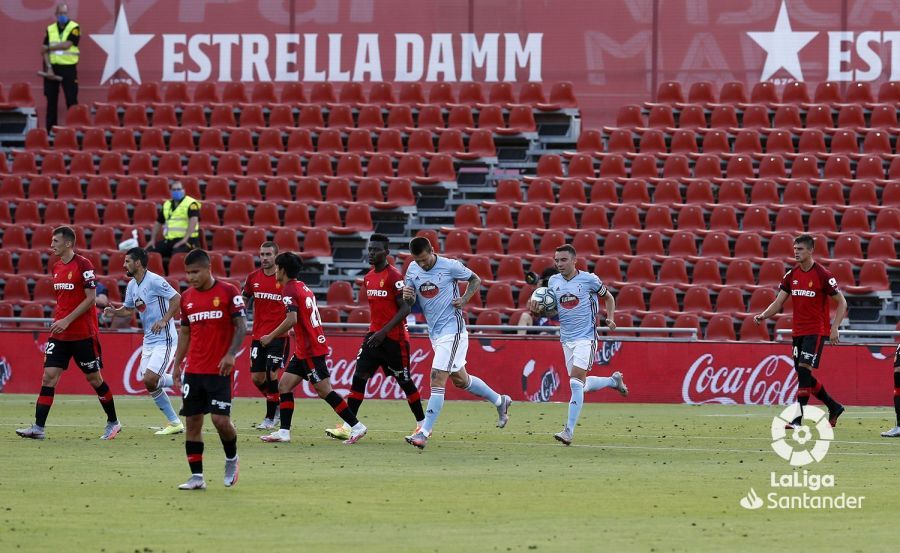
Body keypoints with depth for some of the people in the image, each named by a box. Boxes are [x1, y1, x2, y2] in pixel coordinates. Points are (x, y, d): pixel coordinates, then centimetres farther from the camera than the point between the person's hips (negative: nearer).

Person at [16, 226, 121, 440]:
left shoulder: (83, 265, -12)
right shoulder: (56, 267, 11)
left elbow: (91, 298, -15)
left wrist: (67, 320, -18)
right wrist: (58, 320, 12)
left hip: (84, 334, -6)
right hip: (60, 333, 6)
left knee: (94, 378, 4)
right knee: (49, 376, -5)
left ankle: (113, 422, 21)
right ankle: (38, 427, -9)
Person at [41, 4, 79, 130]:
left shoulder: (74, 28, -3)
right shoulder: (50, 29, 9)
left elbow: (67, 45, -16)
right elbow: (45, 51, 2)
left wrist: (49, 48, -5)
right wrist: (49, 68, -10)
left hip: (68, 68, -3)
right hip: (52, 67, 3)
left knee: (71, 99, -6)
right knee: (51, 99, 5)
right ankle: (50, 128, 9)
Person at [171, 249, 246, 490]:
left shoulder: (228, 292, -5)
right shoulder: (187, 297, 9)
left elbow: (241, 326, -6)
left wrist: (231, 354, -18)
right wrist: (177, 364, 11)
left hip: (219, 370, -5)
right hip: (193, 370, 5)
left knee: (220, 418, -12)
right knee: (192, 421, 1)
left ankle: (232, 459, 16)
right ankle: (196, 477, 6)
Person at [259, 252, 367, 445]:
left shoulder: (289, 290, -13)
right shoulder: (303, 287, 15)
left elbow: (292, 320, -25)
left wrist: (271, 337, -17)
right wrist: (295, 333, 25)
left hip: (310, 349, -10)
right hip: (304, 350, 10)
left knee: (324, 390, -8)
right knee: (284, 385, 9)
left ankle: (356, 426, -6)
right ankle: (283, 432, 6)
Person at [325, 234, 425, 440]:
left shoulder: (394, 276, -14)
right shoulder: (368, 278, 11)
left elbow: (405, 308, -17)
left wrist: (383, 332, -22)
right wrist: (375, 332, 19)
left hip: (394, 337, -7)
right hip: (375, 335, 7)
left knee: (404, 381, 3)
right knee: (359, 376, -5)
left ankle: (422, 424, 19)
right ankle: (347, 426, -8)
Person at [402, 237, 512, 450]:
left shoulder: (450, 266, -12)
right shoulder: (412, 270, 3)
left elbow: (475, 280, 3)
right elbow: (410, 301, 11)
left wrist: (464, 300, -12)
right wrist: (407, 296, -13)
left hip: (452, 329, -7)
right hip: (434, 333, 7)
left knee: (437, 379, -14)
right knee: (460, 379, 16)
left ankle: (424, 433, -16)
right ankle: (500, 401, 37)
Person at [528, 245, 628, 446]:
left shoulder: (589, 279, -7)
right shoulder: (553, 282, 6)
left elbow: (608, 297, 9)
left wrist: (610, 318, -6)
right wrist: (537, 310, -8)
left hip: (586, 338, -6)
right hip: (566, 339, 6)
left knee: (576, 382, -17)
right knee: (581, 385, 12)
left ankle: (569, 431, -18)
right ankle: (614, 380, 41)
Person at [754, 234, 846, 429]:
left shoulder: (823, 275, -10)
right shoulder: (792, 275, 7)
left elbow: (842, 303, -6)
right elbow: (779, 302, 7)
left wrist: (834, 328, -14)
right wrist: (763, 315, -12)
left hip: (816, 331, -7)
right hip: (798, 331, 7)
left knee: (804, 369, -16)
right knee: (803, 374, 8)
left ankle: (797, 419, -16)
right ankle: (834, 407, 26)